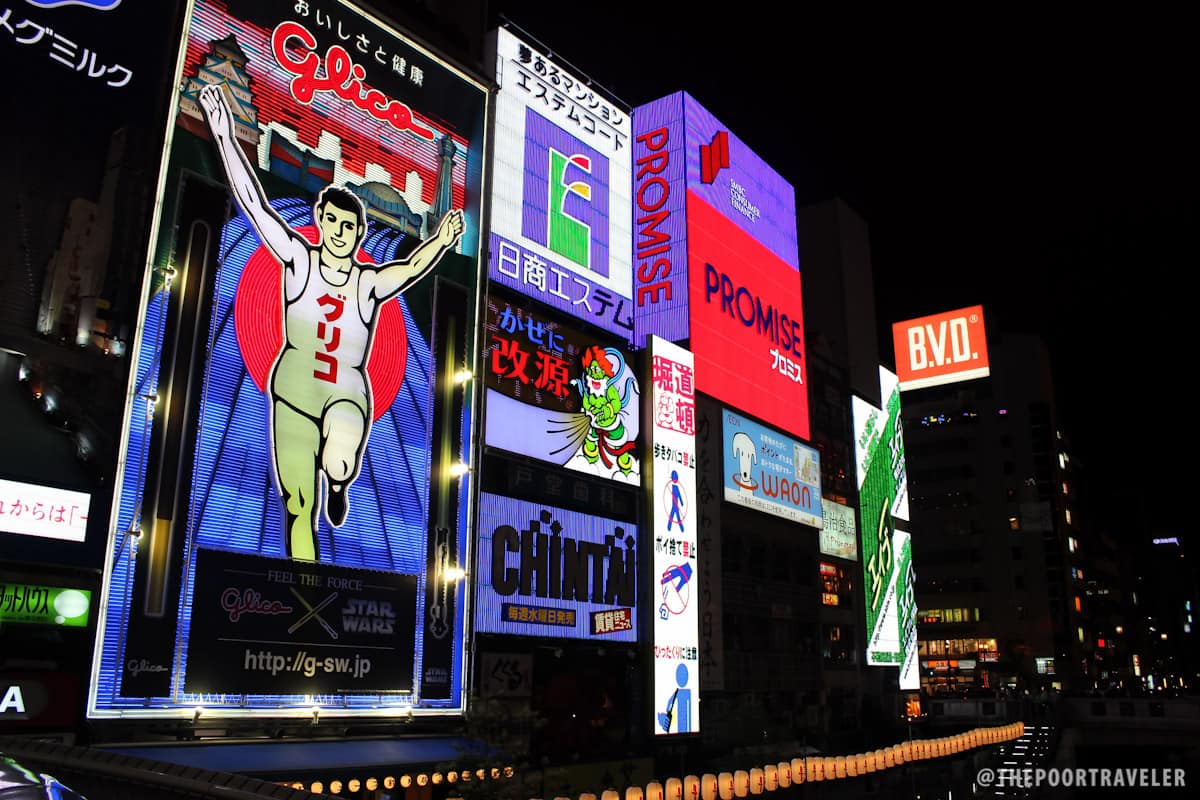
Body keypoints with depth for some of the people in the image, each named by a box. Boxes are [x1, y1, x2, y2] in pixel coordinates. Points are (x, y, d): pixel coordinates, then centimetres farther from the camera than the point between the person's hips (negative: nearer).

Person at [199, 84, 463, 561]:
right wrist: (224, 135, -11)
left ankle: (339, 484, 7)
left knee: (338, 465, -31)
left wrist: (441, 242, -38)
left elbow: (413, 266, -17)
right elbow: (254, 203, -5)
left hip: (348, 392, -1)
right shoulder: (298, 258, 1)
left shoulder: (371, 283, -1)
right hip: (293, 390, 1)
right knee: (297, 505, 2)